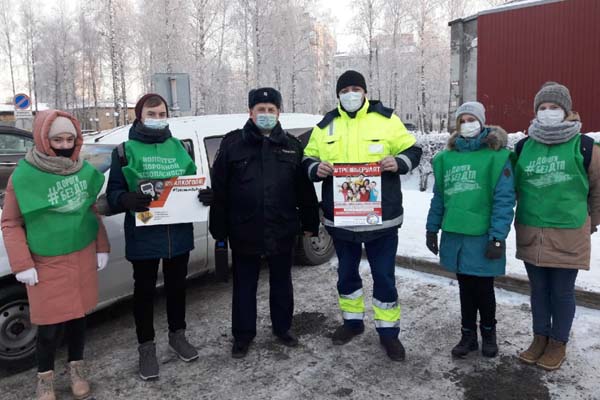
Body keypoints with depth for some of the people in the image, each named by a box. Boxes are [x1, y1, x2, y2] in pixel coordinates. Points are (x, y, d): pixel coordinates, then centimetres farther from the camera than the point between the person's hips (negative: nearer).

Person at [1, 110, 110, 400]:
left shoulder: (84, 170, 0)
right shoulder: (24, 176, -12)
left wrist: (102, 247, 8)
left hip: (83, 257, 4)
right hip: (47, 264, -4)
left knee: (78, 315, 16)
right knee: (51, 325, 4)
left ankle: (76, 368, 37)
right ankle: (45, 377, 30)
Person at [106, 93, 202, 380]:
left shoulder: (179, 147, 9)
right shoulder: (125, 151, -2)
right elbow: (113, 195, -5)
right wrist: (128, 199, -28)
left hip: (179, 233, 4)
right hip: (143, 236, -3)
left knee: (177, 286, 17)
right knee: (144, 291, 10)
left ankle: (177, 335, 37)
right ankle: (146, 348, 26)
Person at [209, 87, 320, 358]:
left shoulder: (292, 145, 6)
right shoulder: (233, 143, -1)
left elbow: (305, 188, 8)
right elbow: (219, 190, -3)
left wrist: (310, 223, 6)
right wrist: (219, 229, -5)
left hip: (282, 231, 2)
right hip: (244, 232, -1)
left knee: (281, 283, 16)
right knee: (244, 285, 11)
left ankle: (282, 328, 35)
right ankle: (243, 334, 28)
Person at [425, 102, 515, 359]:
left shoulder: (496, 155, -7)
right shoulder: (447, 156, 8)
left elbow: (504, 199, -11)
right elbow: (439, 196, 13)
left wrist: (498, 236, -16)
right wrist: (432, 229, 11)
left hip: (482, 236, -4)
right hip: (454, 233, 4)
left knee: (483, 288, 10)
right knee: (465, 287, 15)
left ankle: (488, 333, 33)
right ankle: (468, 335, 30)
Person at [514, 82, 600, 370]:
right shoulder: (523, 147, 1)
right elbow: (514, 186, 13)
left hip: (568, 234, -2)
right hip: (530, 233, 3)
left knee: (562, 293, 10)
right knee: (538, 290, 16)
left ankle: (559, 343, 28)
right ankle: (540, 338, 33)